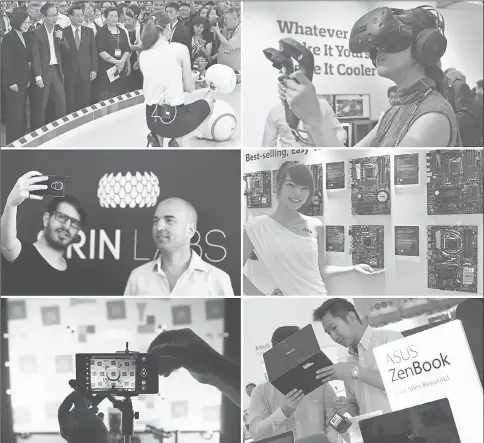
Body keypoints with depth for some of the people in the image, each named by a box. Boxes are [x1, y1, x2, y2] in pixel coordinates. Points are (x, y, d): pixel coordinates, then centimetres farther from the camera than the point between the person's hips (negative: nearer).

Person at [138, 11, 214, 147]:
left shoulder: (143, 55, 4)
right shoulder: (180, 49, -10)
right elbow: (190, 88, -3)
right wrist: (192, 77, 18)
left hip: (151, 119, 5)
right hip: (174, 119, -5)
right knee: (208, 102, 26)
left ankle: (157, 137, 14)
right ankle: (179, 139, 10)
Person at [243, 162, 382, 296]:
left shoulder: (316, 225, 1)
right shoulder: (257, 226, -8)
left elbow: (321, 268, 9)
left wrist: (353, 268, 1)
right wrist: (261, 297, -14)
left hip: (318, 293, 3)